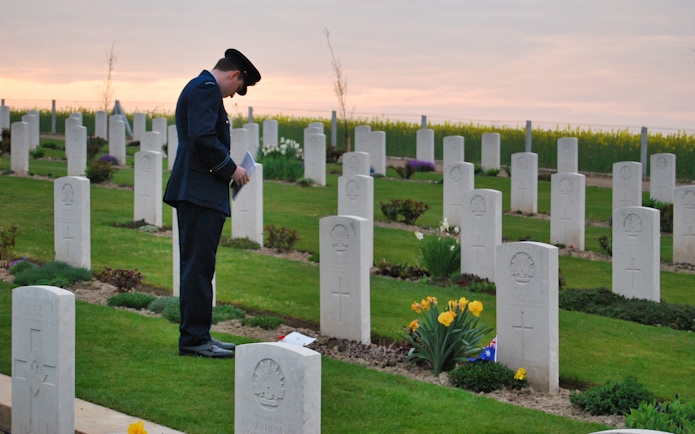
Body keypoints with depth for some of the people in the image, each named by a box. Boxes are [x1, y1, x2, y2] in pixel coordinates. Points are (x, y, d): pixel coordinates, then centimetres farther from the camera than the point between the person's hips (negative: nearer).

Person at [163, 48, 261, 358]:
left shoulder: (198, 87, 22)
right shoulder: (206, 88, -10)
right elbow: (203, 138, -23)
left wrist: (226, 169, 17)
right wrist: (231, 169, -12)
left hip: (195, 193, 11)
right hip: (200, 192, -11)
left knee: (197, 266, 13)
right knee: (199, 266, -9)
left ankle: (196, 336, 18)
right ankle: (194, 338, -6)